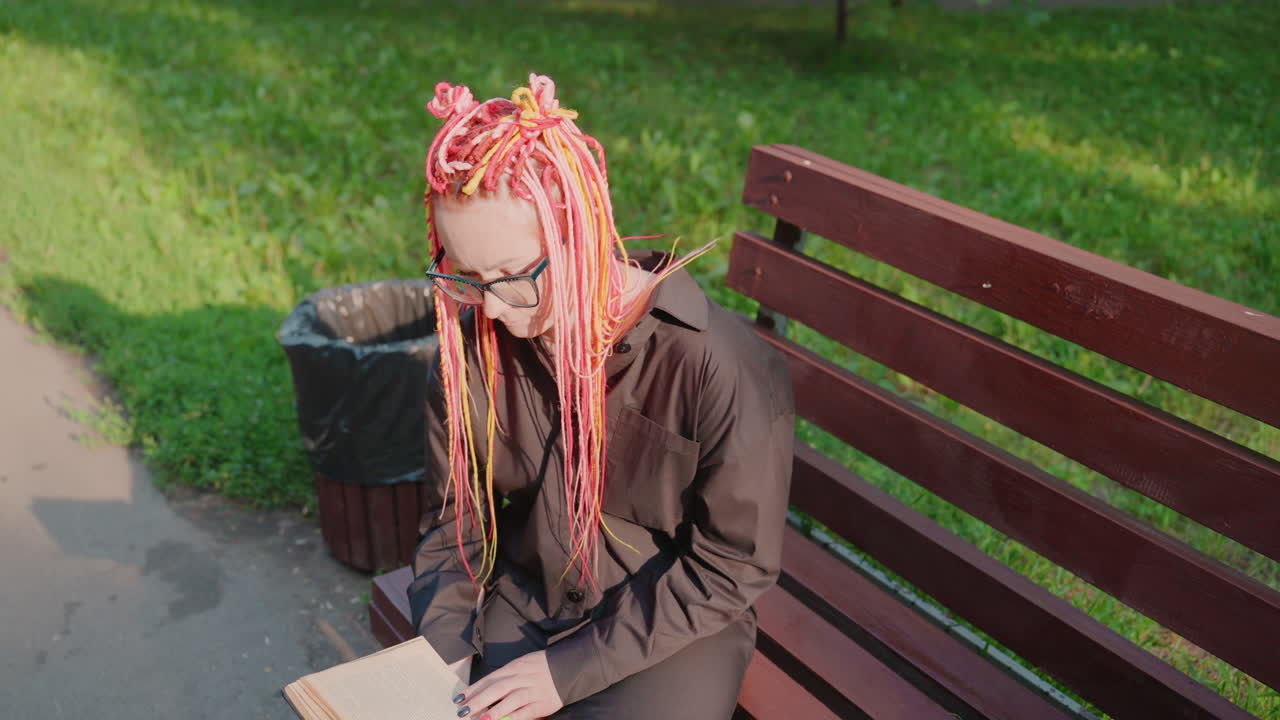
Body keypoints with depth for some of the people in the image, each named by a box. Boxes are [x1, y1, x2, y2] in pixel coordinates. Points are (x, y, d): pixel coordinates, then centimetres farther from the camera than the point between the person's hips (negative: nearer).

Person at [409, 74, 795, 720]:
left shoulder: (725, 369, -25)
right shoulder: (474, 347, -9)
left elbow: (729, 565, -16)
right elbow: (457, 515, 4)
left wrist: (572, 667, -17)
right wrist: (445, 650, -9)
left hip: (670, 632, -3)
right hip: (522, 601, 4)